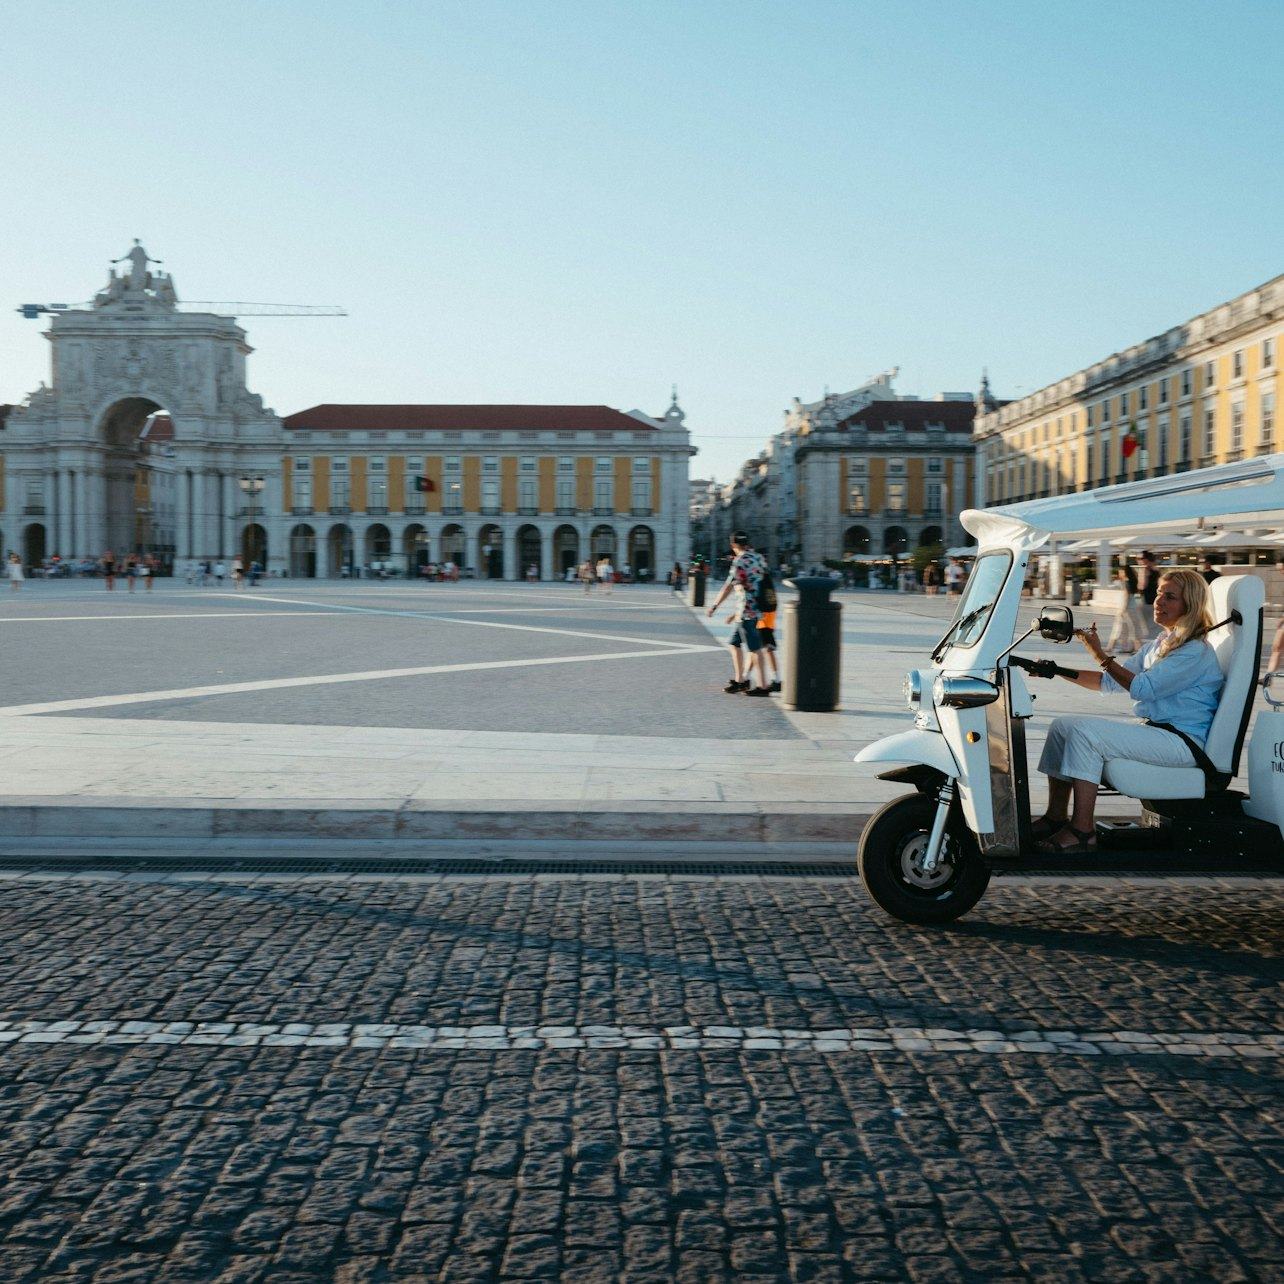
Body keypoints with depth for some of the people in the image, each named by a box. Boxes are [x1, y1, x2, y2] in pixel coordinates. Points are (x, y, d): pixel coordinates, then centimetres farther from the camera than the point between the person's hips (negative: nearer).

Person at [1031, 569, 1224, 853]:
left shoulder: (1196, 652, -12)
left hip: (1182, 741, -10)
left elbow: (1142, 688, -21)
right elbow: (1109, 683, 15)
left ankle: (1082, 831, -23)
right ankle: (1056, 817, 4)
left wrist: (1101, 655, -20)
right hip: (1150, 730, 10)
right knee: (1061, 726, 2)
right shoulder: (1158, 645, 17)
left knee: (1083, 731, -26)